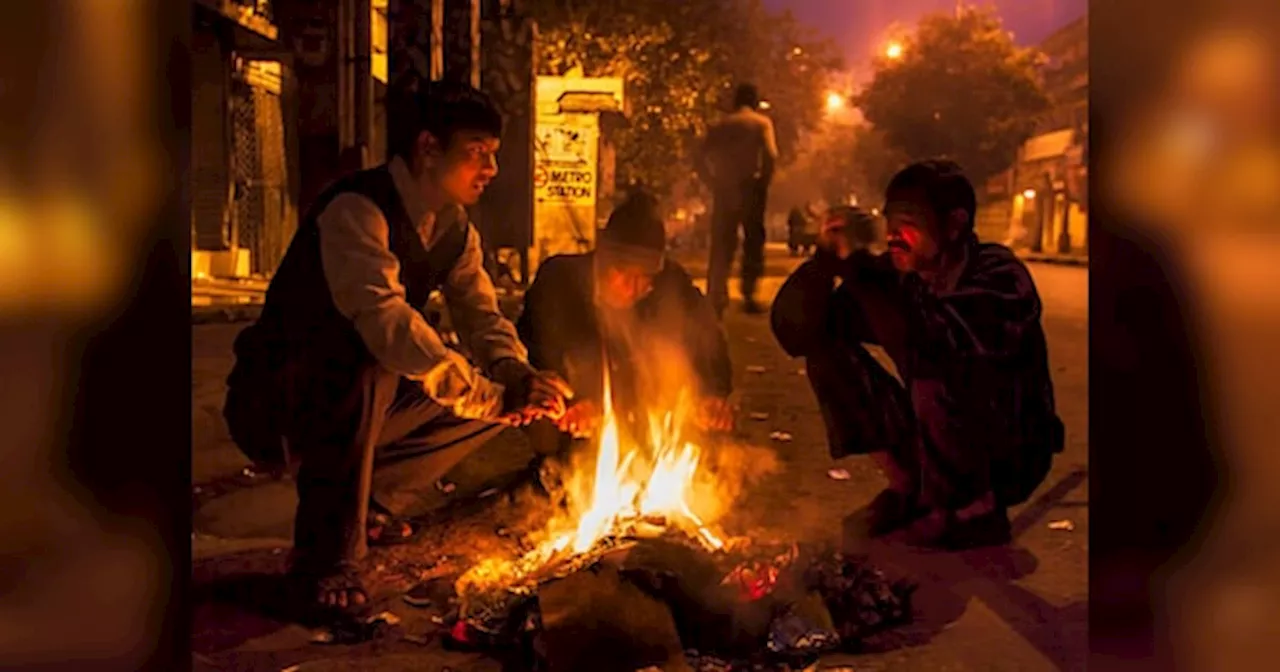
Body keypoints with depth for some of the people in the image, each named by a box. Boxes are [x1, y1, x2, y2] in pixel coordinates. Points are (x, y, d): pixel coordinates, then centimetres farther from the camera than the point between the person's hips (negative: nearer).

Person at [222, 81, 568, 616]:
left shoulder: (452, 227, 4)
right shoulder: (355, 210, -24)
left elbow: (481, 316, 1)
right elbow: (385, 323, -37)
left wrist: (515, 376, -22)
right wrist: (494, 397, -39)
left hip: (359, 407, 8)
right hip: (276, 405, -8)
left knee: (497, 389, -1)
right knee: (367, 359, -39)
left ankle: (370, 498, 12)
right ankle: (327, 556, -26)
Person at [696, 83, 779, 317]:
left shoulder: (720, 126, 13)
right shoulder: (762, 123, 4)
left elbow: (702, 159, 3)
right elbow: (770, 155, -13)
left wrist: (715, 183, 9)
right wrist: (763, 182, -4)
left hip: (724, 190, 3)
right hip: (750, 188, -3)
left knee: (721, 245, 8)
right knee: (753, 242, 5)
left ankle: (716, 297, 5)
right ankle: (749, 296, -1)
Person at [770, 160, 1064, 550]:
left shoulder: (1000, 277, -22)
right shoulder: (896, 276, -7)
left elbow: (929, 339, -43)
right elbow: (795, 331, -10)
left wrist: (857, 259, -37)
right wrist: (827, 257, -25)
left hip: (1009, 458, -6)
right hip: (934, 445, 6)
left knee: (935, 368, -33)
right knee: (826, 347, -8)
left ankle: (975, 510, -13)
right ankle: (909, 489, 0)